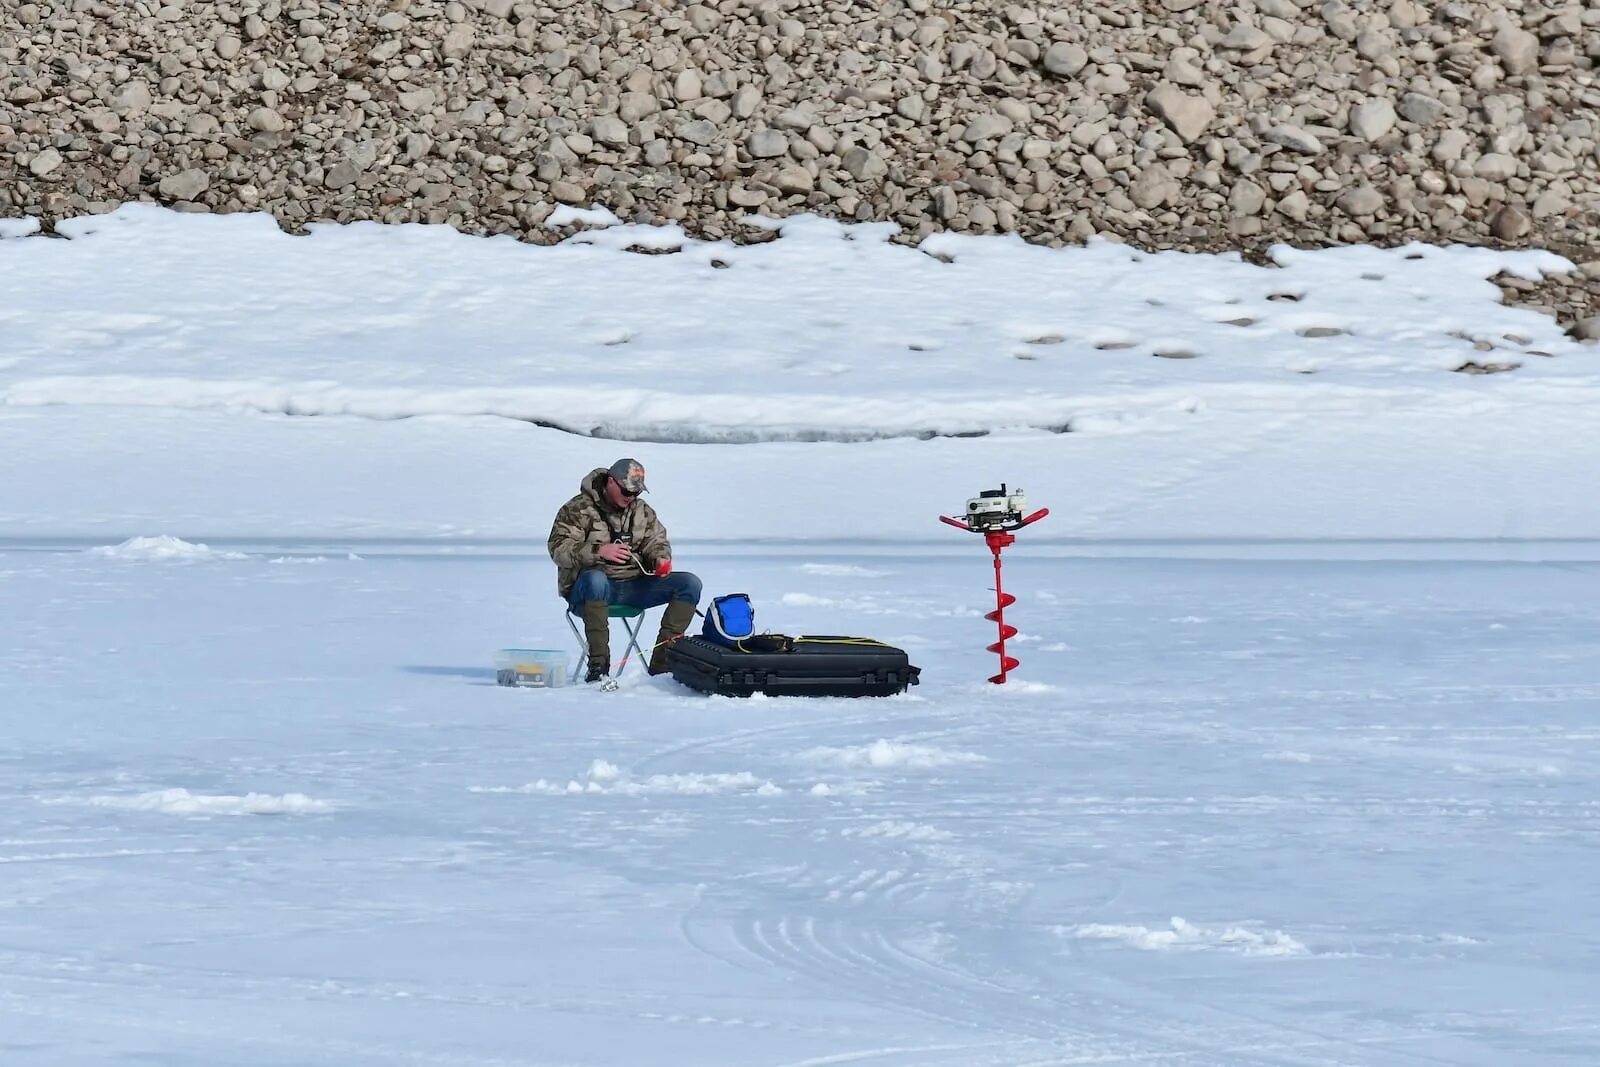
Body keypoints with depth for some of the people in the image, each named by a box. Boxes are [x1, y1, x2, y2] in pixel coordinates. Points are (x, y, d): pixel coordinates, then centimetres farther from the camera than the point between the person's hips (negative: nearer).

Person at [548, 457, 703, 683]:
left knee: (690, 583, -13)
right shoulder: (579, 509, -4)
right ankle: (598, 663, -41)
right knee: (595, 579, -43)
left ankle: (662, 661, -21)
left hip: (633, 586, 5)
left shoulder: (643, 511, 14)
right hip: (587, 591, -5)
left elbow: (656, 541, 16)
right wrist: (599, 551, -27)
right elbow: (559, 548, -12)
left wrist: (661, 559, -9)